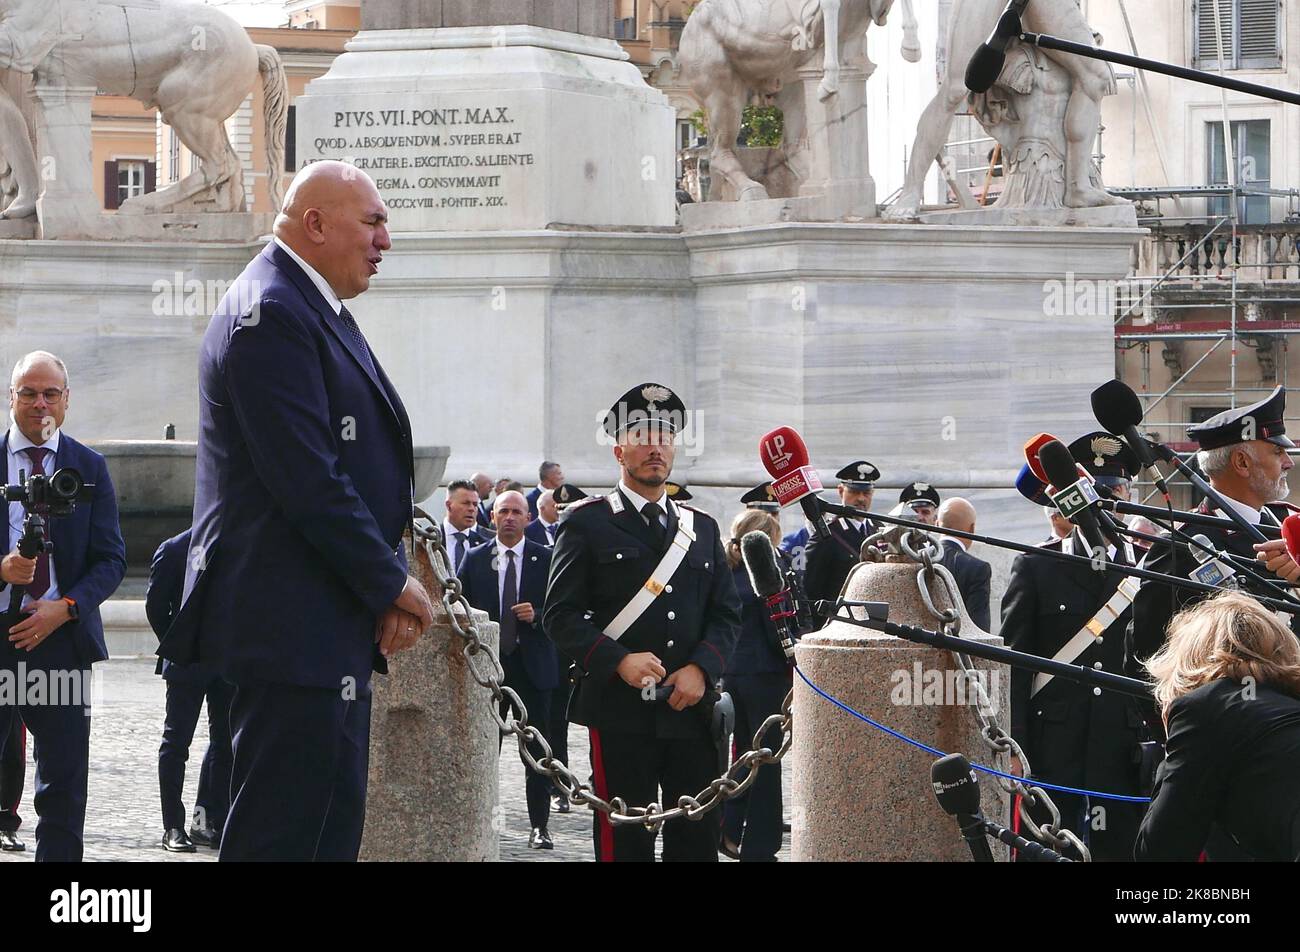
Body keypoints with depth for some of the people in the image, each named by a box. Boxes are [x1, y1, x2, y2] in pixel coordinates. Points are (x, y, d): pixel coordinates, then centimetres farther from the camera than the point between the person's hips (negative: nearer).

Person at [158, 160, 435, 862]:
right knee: (282, 832, -10)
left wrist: (389, 580, 6)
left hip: (334, 627, 11)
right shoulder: (270, 313, -15)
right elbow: (306, 480, -21)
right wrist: (392, 584, -12)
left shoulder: (317, 312, 18)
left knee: (333, 827, 12)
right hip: (292, 622, -11)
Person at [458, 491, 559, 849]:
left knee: (537, 749, 0)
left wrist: (537, 616, -16)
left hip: (533, 663, -1)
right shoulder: (475, 559, 6)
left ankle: (539, 825, 4)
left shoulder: (546, 559, 3)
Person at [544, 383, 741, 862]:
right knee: (626, 840, -4)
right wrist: (618, 661, -17)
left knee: (698, 836, 2)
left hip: (692, 710, 4)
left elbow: (727, 613, 14)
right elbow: (561, 615, -2)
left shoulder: (702, 528, 18)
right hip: (620, 711, -4)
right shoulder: (587, 522, 4)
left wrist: (701, 669, -5)